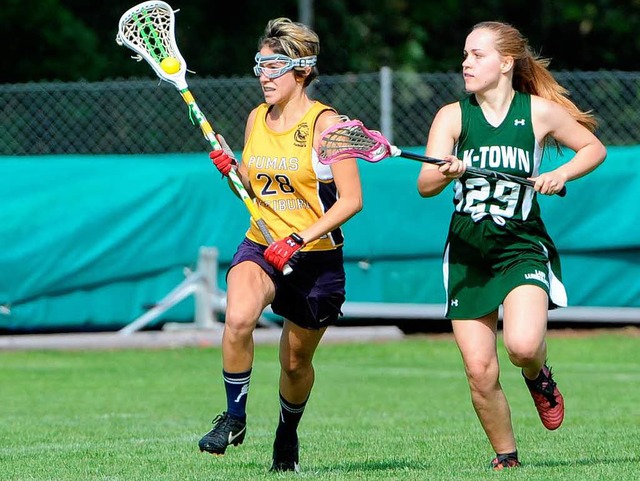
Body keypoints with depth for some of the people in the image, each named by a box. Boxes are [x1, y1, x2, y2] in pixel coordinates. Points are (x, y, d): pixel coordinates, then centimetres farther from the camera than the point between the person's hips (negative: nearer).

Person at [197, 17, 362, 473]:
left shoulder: (324, 122, -12)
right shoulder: (257, 119, 6)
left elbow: (351, 199, -15)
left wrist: (299, 239, -22)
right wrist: (231, 167, -3)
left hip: (316, 257, -3)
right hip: (261, 246, 3)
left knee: (296, 362, 10)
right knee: (239, 318, -29)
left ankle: (287, 436, 38)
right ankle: (234, 418, -13)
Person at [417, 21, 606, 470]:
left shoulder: (540, 112, -2)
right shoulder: (452, 116, 0)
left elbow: (594, 148, 12)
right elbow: (425, 185, -10)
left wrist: (560, 174, -6)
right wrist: (446, 172, -32)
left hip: (522, 247, -2)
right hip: (467, 253, 2)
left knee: (522, 345, -26)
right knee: (480, 370, -4)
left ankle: (538, 376, 11)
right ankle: (505, 456, 17)